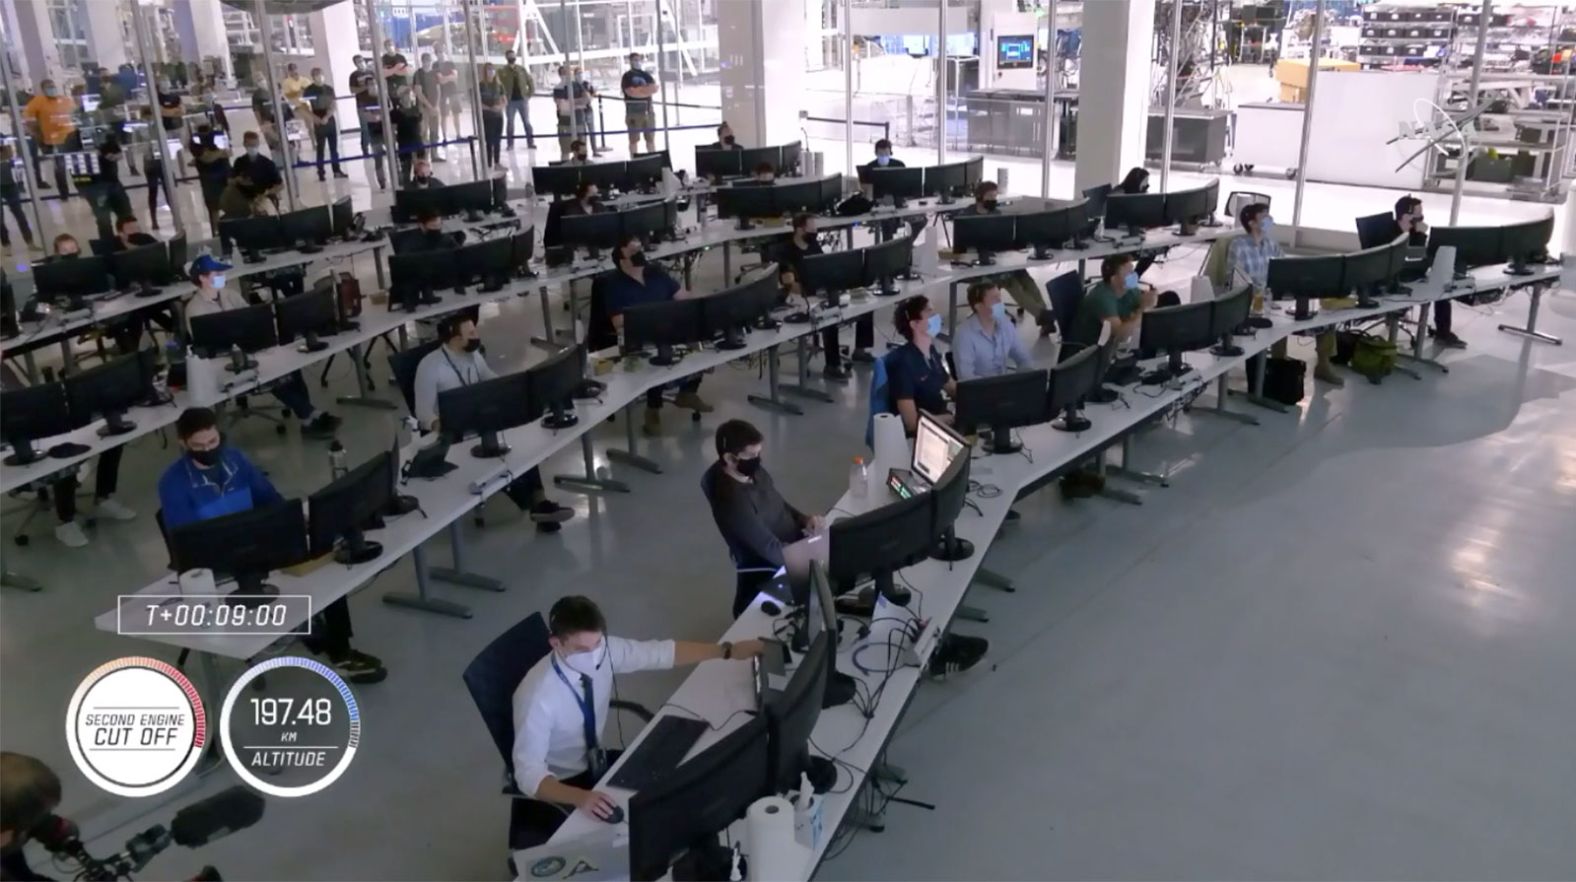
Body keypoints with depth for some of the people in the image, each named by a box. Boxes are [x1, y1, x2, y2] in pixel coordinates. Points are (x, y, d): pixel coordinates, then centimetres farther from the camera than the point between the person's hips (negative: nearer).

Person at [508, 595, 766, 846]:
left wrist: (728, 651, -10)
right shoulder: (538, 695, -34)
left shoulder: (604, 650, -19)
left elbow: (661, 652, -8)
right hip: (555, 787, -6)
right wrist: (580, 798, -51)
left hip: (595, 764, 6)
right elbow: (528, 772, -35)